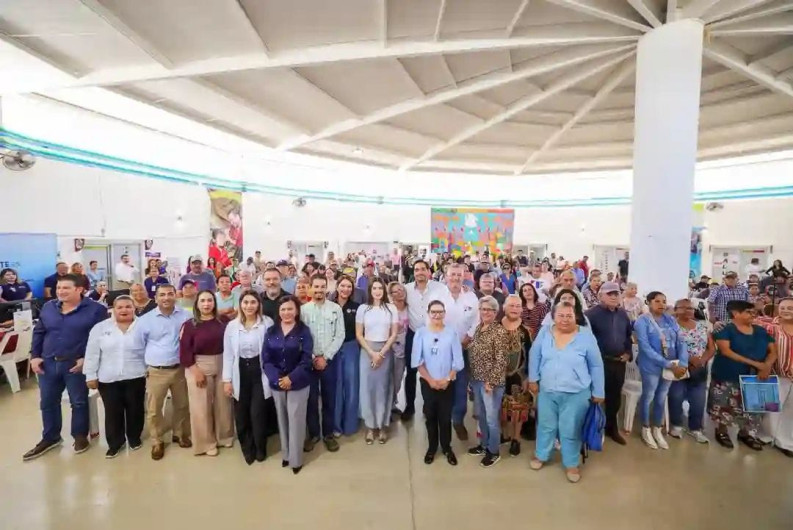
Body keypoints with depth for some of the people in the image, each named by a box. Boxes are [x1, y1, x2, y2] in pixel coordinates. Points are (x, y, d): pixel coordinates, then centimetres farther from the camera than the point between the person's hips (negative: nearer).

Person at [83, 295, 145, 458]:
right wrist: (91, 376, 1)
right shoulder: (100, 327, 0)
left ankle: (134, 438, 30)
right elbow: (92, 354, 3)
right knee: (113, 413, 10)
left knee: (135, 410, 11)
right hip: (108, 379, 1)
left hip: (135, 378, -1)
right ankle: (115, 443, 27)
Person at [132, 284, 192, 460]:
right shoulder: (145, 320, -4)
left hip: (180, 369, 1)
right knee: (153, 409, 8)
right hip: (156, 371, 0)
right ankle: (157, 442, 27)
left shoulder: (186, 316, -4)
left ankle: (180, 434, 34)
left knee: (182, 405, 14)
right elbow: (138, 347, 6)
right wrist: (146, 367, 4)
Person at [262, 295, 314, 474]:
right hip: (276, 383, 3)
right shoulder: (271, 332, 3)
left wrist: (291, 378, -20)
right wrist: (277, 378, -16)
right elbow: (266, 359, -3)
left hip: (298, 384, -3)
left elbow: (306, 360, -11)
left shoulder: (304, 331, -6)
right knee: (282, 419, 15)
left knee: (295, 420, 4)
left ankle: (296, 459, 21)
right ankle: (285, 454, 33)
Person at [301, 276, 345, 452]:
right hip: (309, 360, 0)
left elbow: (340, 336, -4)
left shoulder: (336, 308, -2)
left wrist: (325, 357, -9)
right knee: (311, 398, 10)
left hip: (329, 360, 0)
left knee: (329, 398, 10)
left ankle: (328, 434, 26)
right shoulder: (303, 309, -2)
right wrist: (312, 358, -10)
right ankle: (313, 433, 27)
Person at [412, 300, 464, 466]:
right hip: (427, 382, 1)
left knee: (446, 416, 9)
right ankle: (432, 447, 30)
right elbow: (417, 360, -6)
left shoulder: (451, 332, -7)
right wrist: (430, 380, -9)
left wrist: (447, 379, -9)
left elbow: (457, 361, -4)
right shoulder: (421, 332, -7)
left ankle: (447, 447, 28)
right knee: (430, 416, 12)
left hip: (447, 383, 0)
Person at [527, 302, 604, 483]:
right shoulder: (544, 333, -6)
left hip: (575, 394, -2)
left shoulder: (586, 337, -11)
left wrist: (598, 392, 1)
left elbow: (596, 366, -3)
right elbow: (534, 356, 4)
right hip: (547, 391, 2)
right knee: (546, 426, 18)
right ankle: (541, 455, 40)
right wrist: (533, 379, 5)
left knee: (570, 431, 11)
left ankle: (571, 463, 33)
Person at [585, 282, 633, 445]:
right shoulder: (592, 313, -12)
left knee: (615, 396, 17)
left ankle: (611, 428, 34)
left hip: (619, 362, 6)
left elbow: (629, 335, 21)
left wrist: (628, 353, 9)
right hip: (599, 362, -6)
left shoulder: (623, 314, 10)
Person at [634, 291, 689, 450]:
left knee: (661, 399, 17)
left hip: (672, 366, 5)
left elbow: (680, 342, -1)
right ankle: (646, 430, 29)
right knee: (648, 397, 10)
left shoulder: (671, 320, 4)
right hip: (651, 366, -5)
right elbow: (645, 347, -19)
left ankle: (657, 430, 34)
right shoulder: (643, 321, -13)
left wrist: (683, 363, -16)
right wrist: (668, 364, -24)